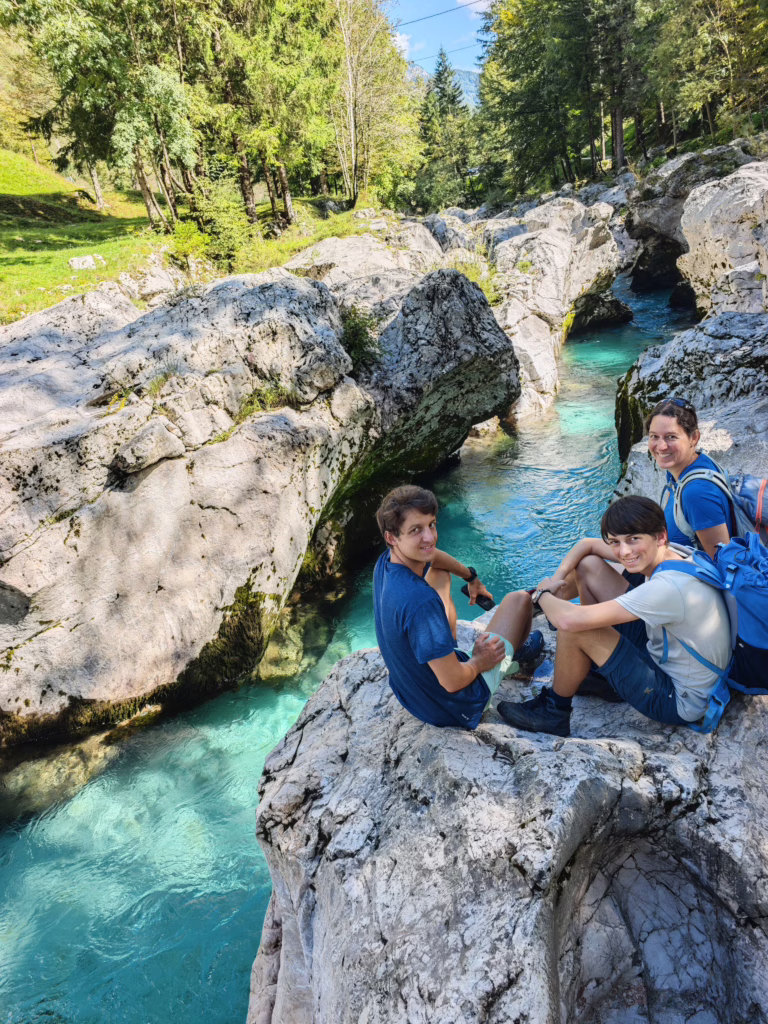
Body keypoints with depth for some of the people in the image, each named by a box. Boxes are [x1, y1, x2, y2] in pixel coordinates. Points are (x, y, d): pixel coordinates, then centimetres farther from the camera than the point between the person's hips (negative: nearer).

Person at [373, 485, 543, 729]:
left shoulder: (385, 563, -12)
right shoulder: (420, 601, -38)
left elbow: (430, 555, 13)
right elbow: (452, 682, -31)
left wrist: (471, 576, 24)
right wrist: (479, 662, -11)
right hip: (459, 708, -7)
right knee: (519, 599, 7)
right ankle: (520, 650, 40)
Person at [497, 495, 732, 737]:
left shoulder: (669, 588, -34)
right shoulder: (660, 554, -8)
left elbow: (569, 620, -36)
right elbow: (587, 546, 10)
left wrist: (543, 594, -14)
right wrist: (557, 579, -8)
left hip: (680, 702, -9)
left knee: (574, 627, -24)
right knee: (589, 565, 3)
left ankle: (554, 712, 5)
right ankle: (593, 675, 19)